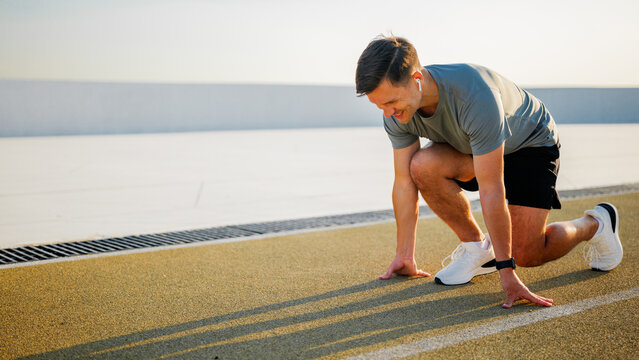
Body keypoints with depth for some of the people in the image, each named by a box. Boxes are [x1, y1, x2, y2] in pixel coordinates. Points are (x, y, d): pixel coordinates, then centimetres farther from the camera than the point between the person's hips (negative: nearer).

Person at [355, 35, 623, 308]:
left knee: (525, 254, -14)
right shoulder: (396, 113, -22)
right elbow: (404, 183, -13)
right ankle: (477, 246, -4)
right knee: (423, 165, -26)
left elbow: (491, 191, -39)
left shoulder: (474, 95, -41)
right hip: (473, 148, 5)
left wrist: (506, 271, -33)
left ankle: (594, 223, 17)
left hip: (531, 144, -5)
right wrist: (405, 257, -8)